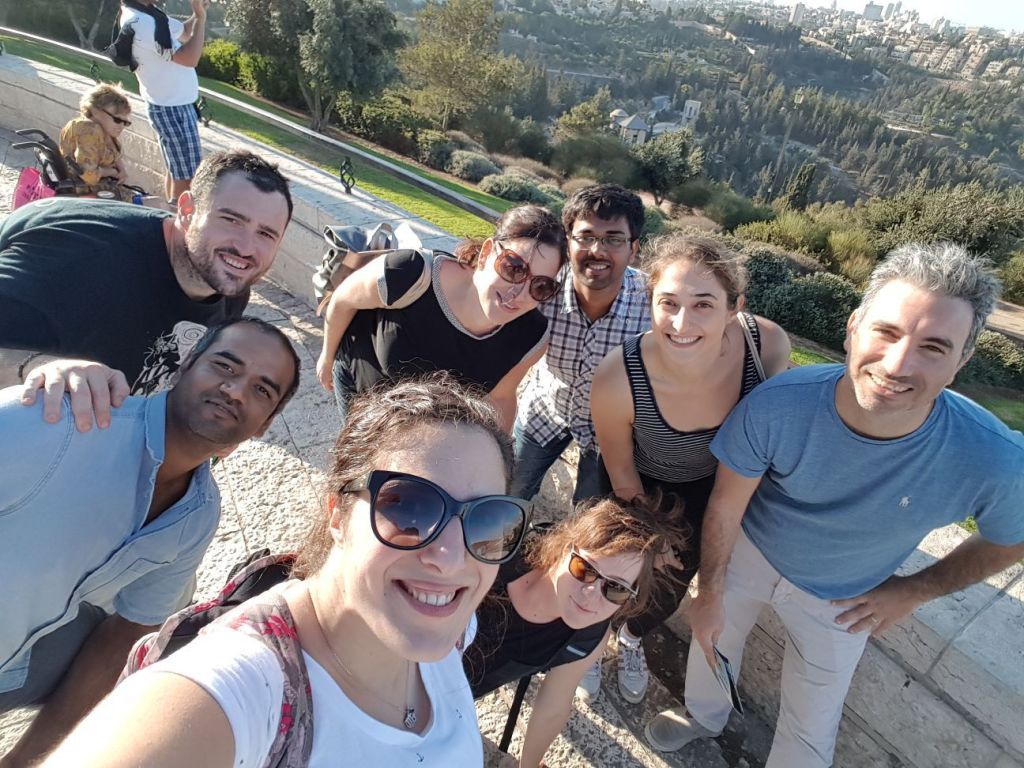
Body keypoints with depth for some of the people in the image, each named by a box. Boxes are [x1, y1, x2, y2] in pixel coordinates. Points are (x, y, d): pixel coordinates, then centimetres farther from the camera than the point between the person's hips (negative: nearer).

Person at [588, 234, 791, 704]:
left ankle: (632, 637, 57)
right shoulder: (617, 378, -40)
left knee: (674, 581, 21)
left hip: (719, 485, 3)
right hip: (649, 487, -2)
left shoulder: (769, 345, -34)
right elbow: (621, 472, -18)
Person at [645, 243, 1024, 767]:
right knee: (711, 638, 27)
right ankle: (704, 716, 62)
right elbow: (725, 505, -18)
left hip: (840, 601, 0)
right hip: (749, 552, 1)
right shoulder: (776, 405, -35)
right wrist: (710, 592, -7)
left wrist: (915, 590, -6)